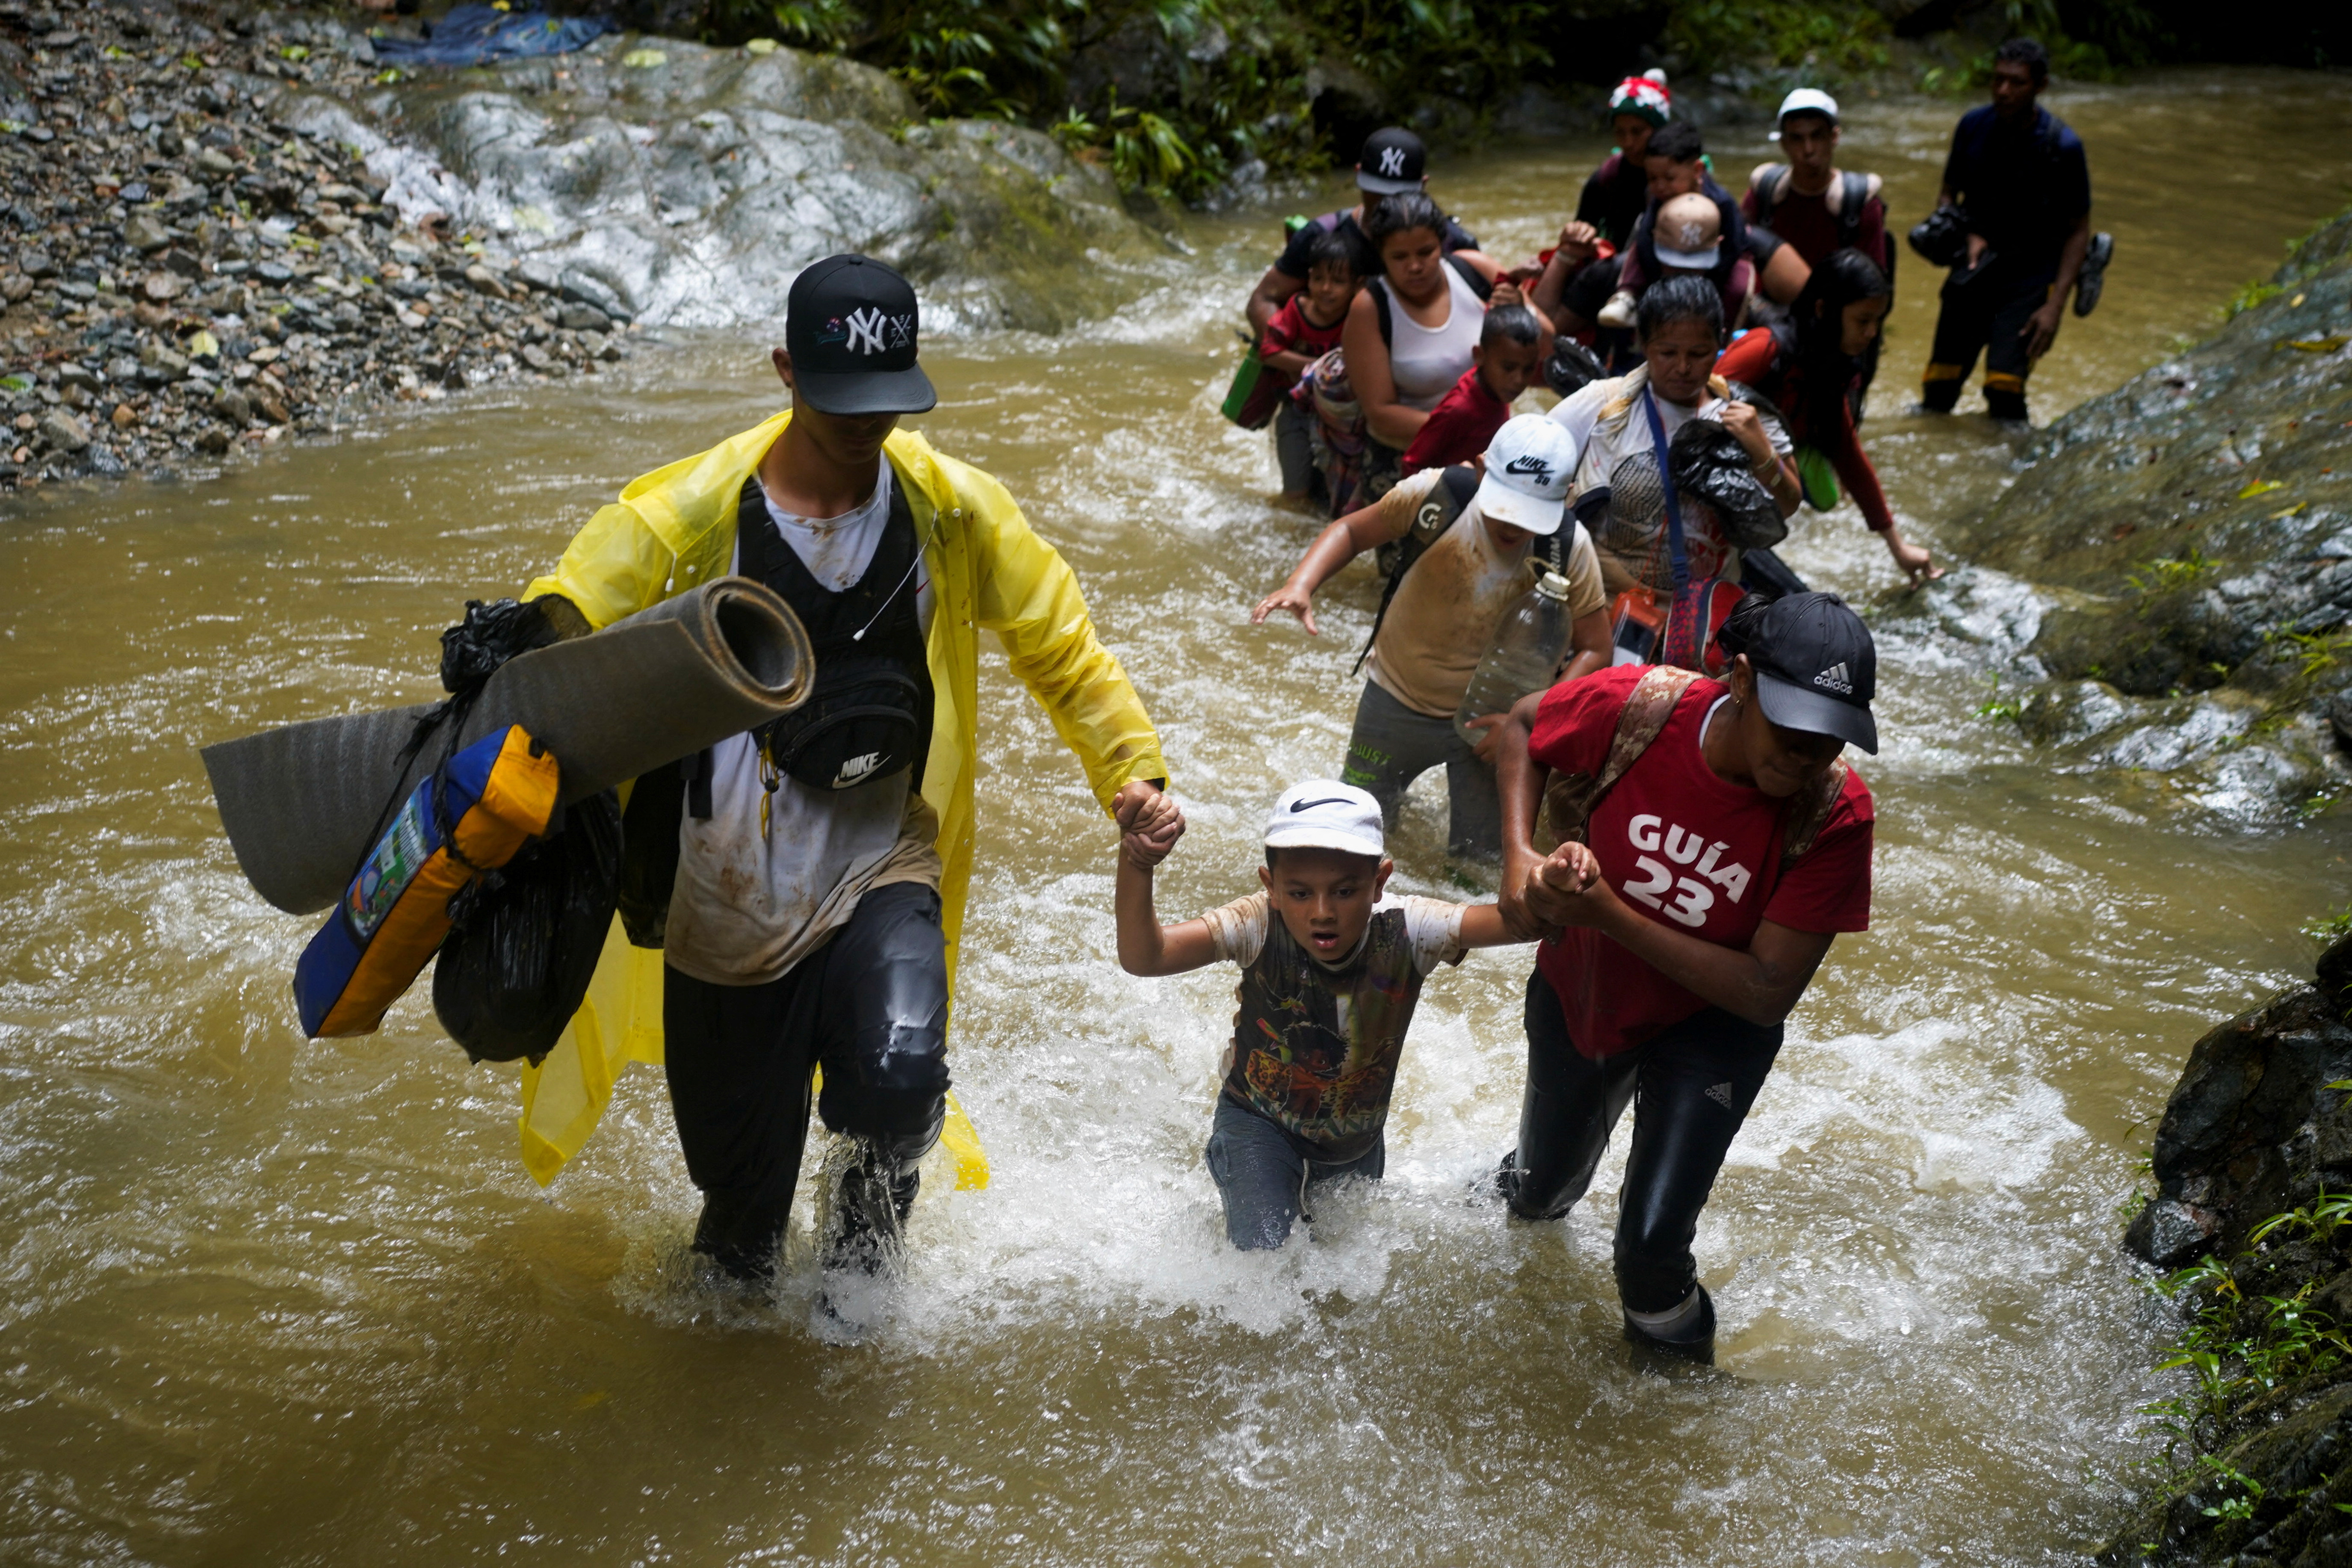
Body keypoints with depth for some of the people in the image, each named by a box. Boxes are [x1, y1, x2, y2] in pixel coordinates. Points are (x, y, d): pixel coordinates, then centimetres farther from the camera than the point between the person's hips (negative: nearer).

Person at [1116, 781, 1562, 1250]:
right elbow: (1143, 957, -43)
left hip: (1358, 1141, 3)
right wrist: (1136, 864, -61)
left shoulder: (1405, 932, -28)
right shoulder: (1260, 927, -32)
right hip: (1258, 1123, -3)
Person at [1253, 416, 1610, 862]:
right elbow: (1353, 530, -8)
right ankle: (1391, 791, 48)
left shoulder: (1570, 549, -22)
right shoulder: (1437, 496, -24)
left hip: (1488, 721, 0)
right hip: (1397, 702, 0)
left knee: (1479, 859, 9)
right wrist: (1300, 585, -26)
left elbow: (1594, 649, -13)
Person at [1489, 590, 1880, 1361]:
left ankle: (1673, 1352, 18)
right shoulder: (1634, 705, -31)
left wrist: (1610, 915, -37)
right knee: (1541, 1194, 26)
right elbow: (1521, 728, -9)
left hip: (1709, 1026, -2)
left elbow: (1766, 994, -30)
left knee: (1651, 1246, -17)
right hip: (1578, 992, 2)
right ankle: (1529, 1179, 65)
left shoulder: (1835, 813, -33)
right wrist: (1519, 857, -24)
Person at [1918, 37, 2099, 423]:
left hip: (2030, 278, -3)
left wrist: (2055, 306, -13)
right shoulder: (1973, 127, -2)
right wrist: (1967, 235, -9)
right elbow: (1947, 195, 13)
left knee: (2004, 385, -20)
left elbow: (2078, 231, -4)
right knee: (1939, 387, 1)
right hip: (1974, 268, 4)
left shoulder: (2063, 145, -11)